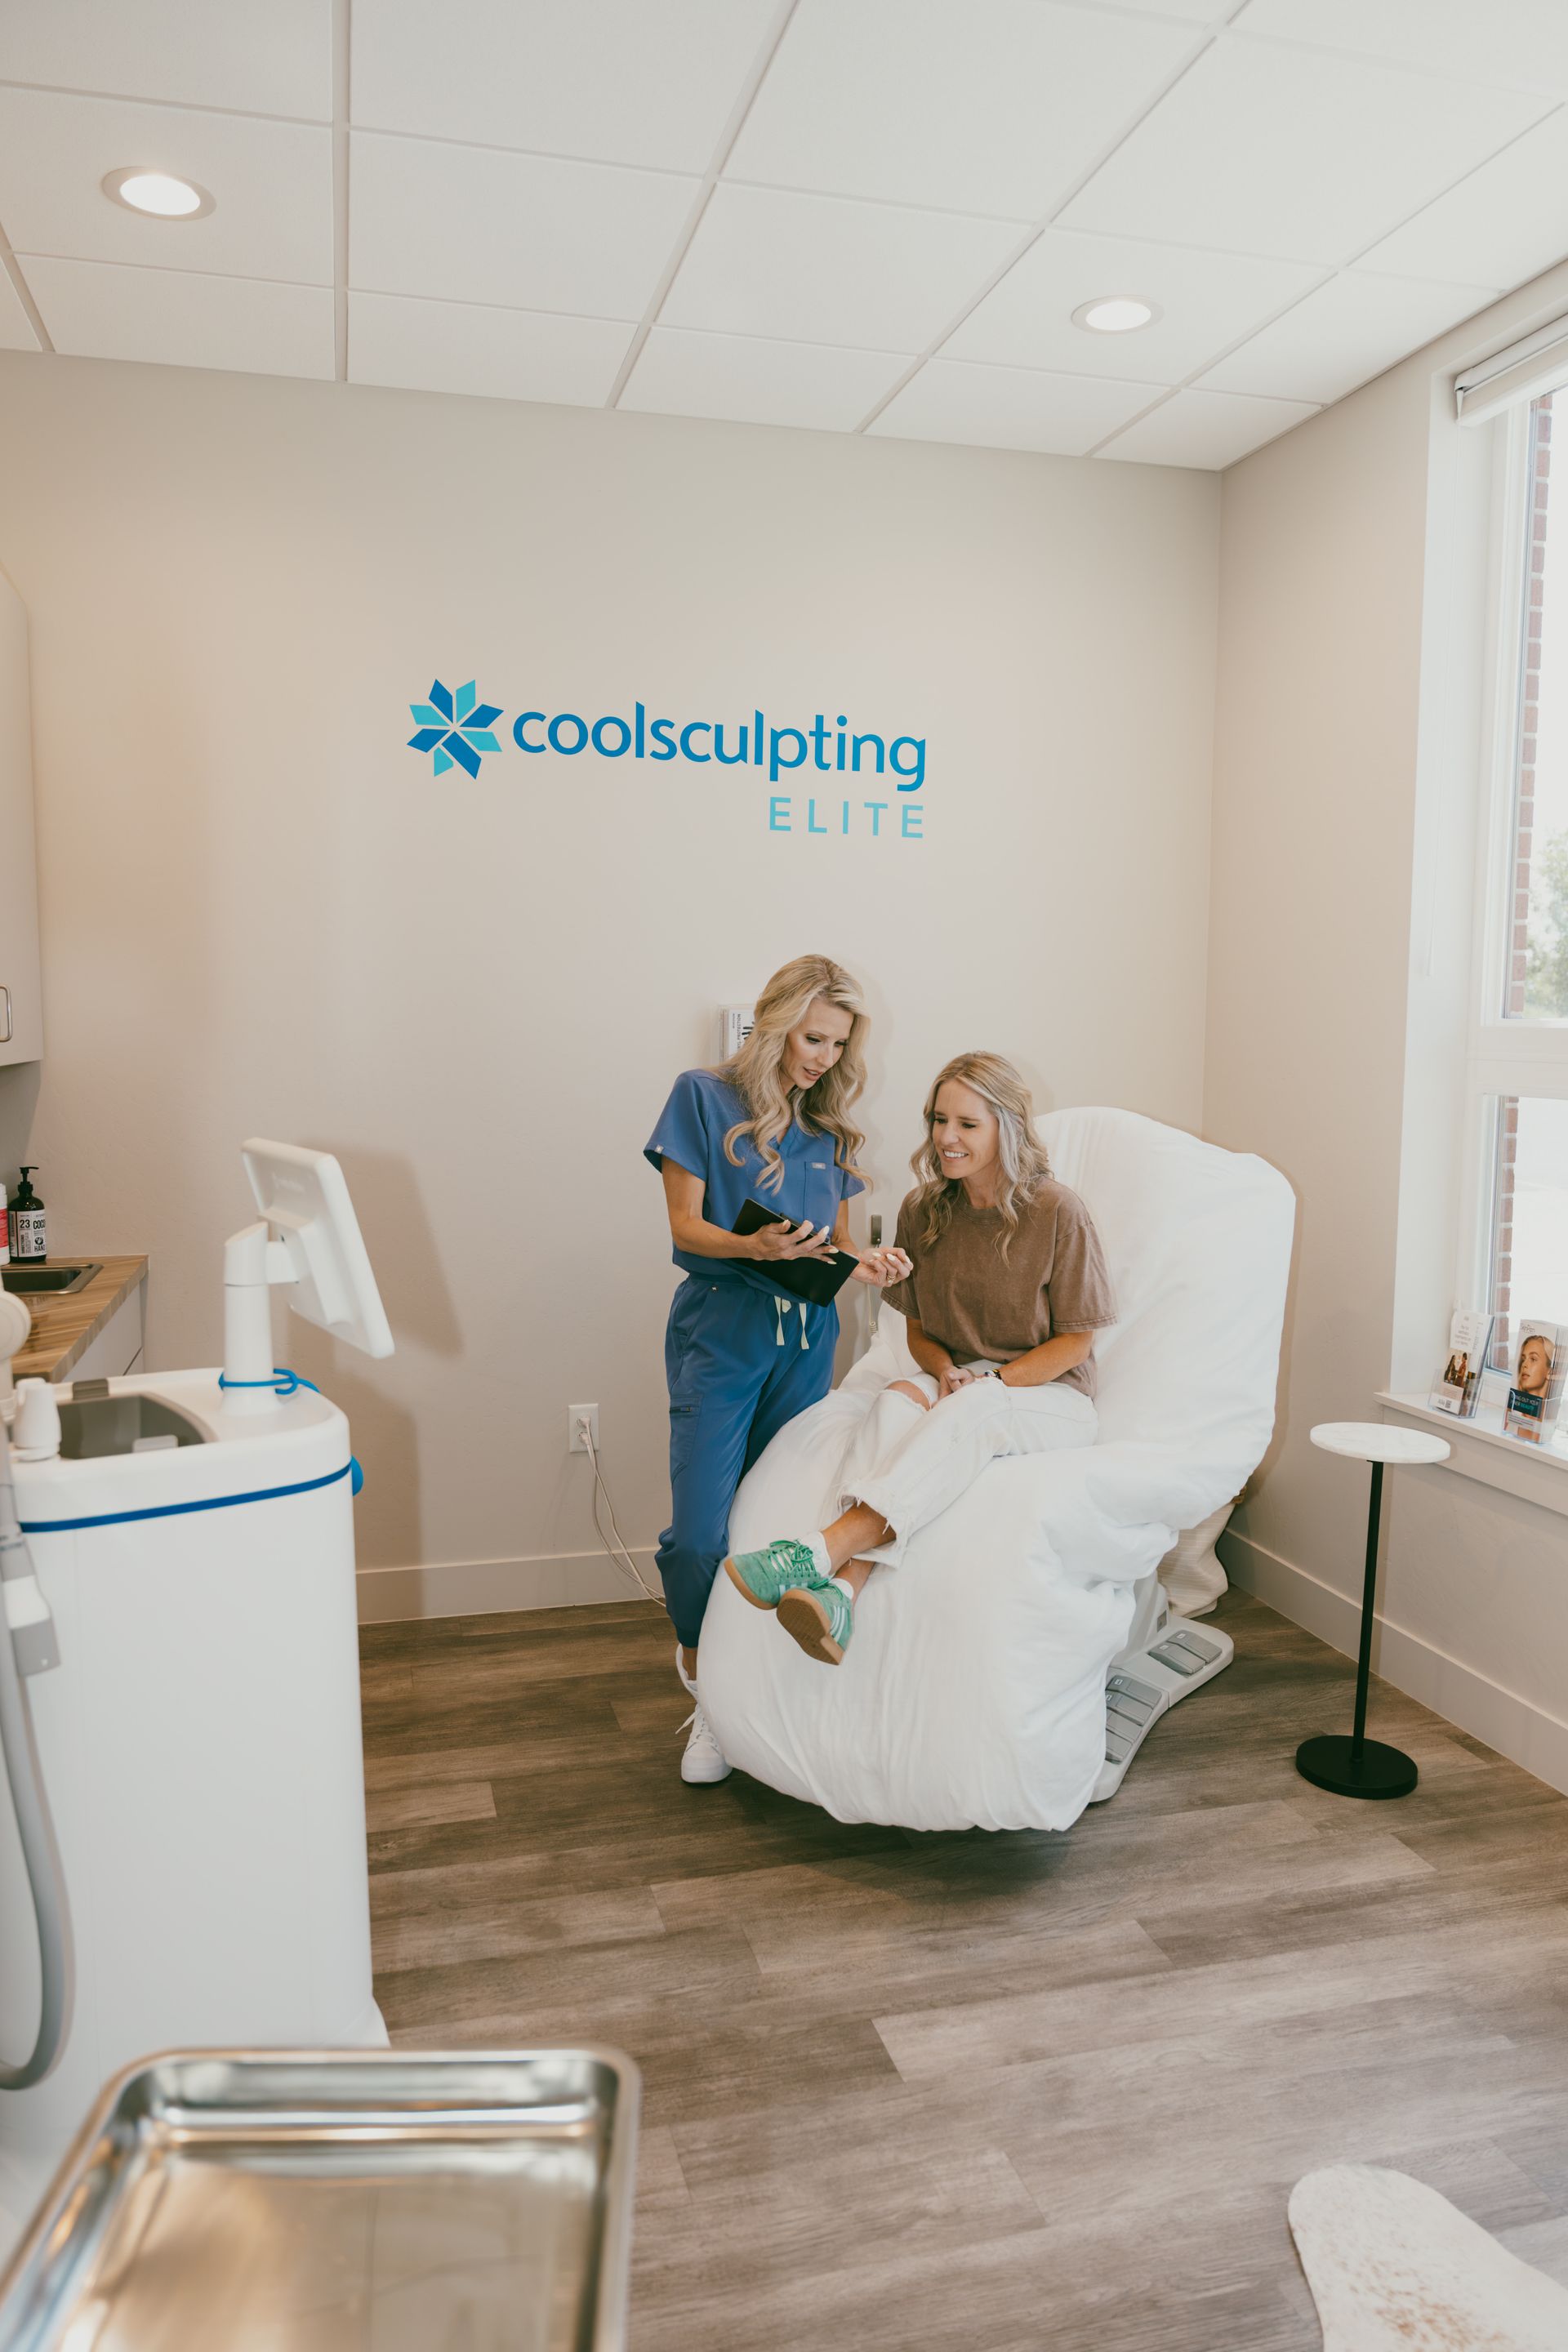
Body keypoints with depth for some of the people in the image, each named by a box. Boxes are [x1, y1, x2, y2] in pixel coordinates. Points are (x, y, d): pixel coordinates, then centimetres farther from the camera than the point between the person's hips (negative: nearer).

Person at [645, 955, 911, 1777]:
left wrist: (864, 1263, -7)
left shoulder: (830, 1125, 13)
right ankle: (706, 1684, 13)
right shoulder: (704, 1096, -1)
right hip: (720, 1331, -4)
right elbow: (686, 1225, -5)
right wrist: (755, 1246, -24)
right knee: (702, 1527, -8)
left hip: (807, 1336, 4)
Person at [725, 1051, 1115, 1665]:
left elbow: (1075, 1341, -4)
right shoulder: (922, 1211, 4)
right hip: (959, 1385, 4)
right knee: (898, 1398, -33)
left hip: (1048, 1395, -3)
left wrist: (991, 1383, -17)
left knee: (969, 1413, -38)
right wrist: (945, 1370, -11)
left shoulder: (1057, 1212, -9)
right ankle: (842, 1590, -53)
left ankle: (824, 1550, -53)